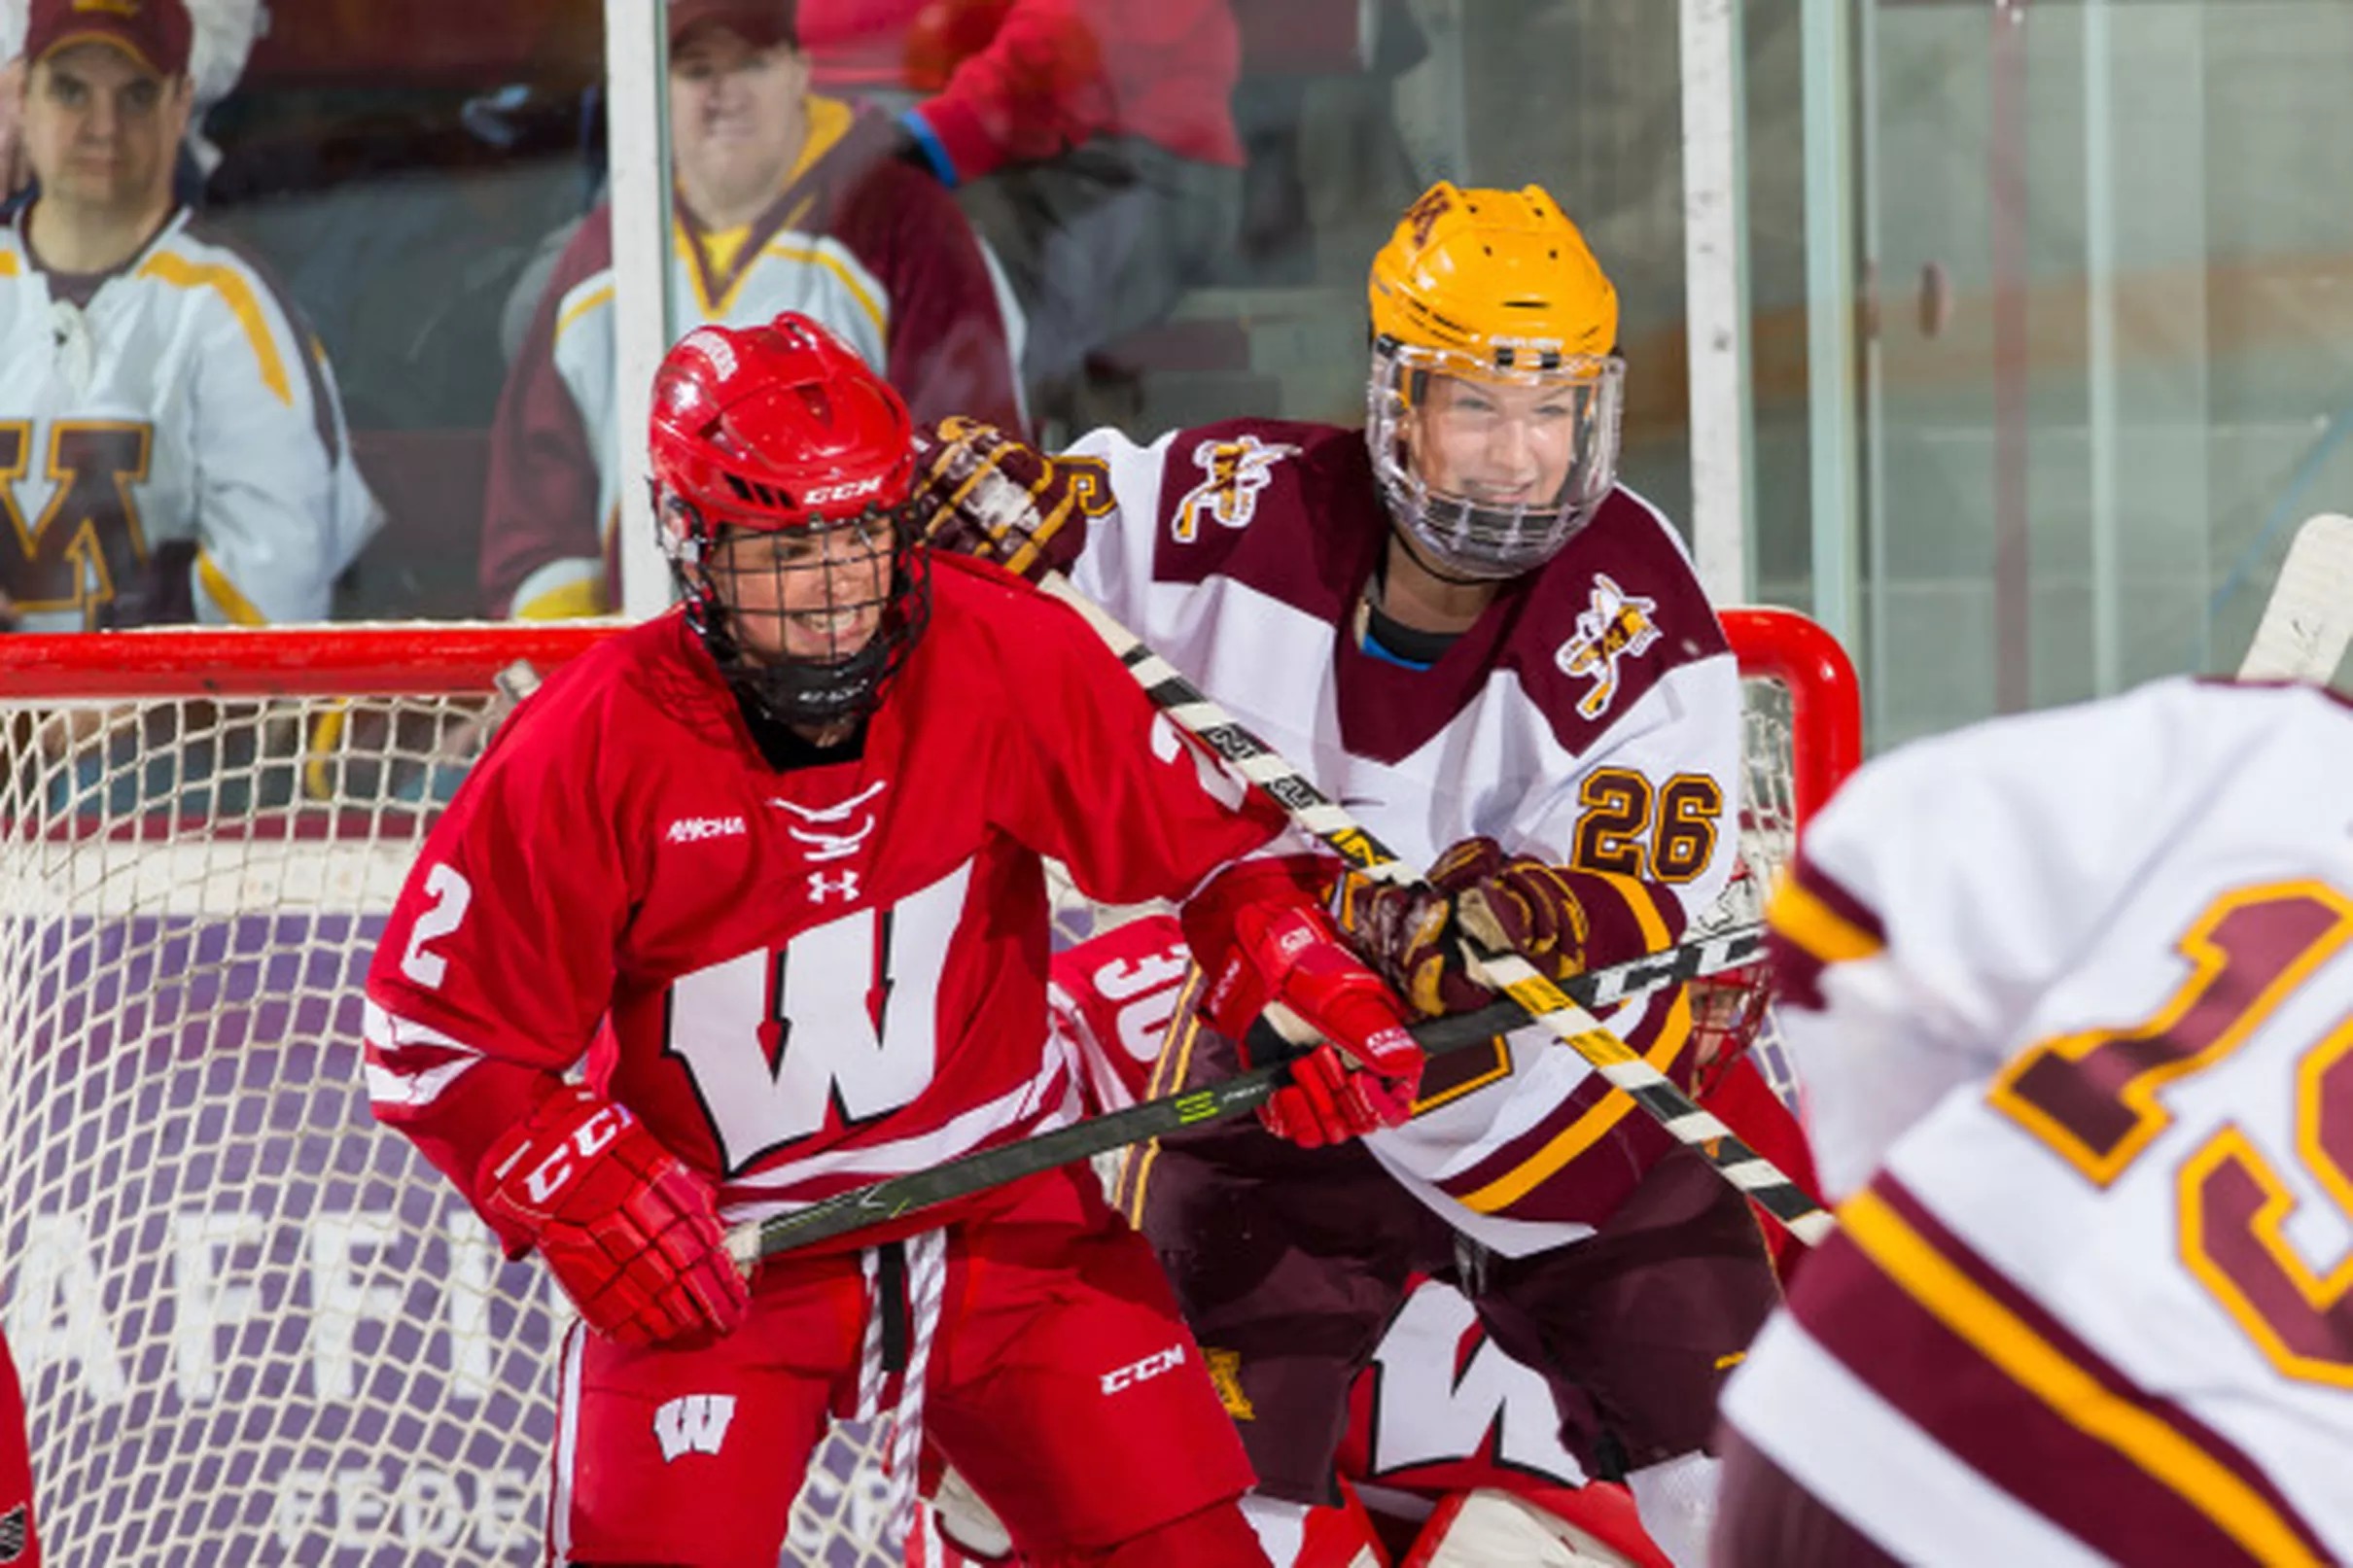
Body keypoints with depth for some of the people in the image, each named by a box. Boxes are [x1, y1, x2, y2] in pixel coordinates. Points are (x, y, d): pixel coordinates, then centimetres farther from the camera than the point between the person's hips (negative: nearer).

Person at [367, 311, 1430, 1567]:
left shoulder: (1002, 655, -14)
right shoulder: (590, 753, -18)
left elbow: (1197, 836, -2)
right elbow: (435, 1037, -9)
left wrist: (1309, 982, -17)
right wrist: (587, 1198, -20)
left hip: (1004, 1209, 2)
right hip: (711, 1240, -2)